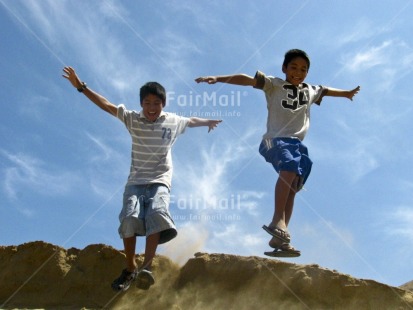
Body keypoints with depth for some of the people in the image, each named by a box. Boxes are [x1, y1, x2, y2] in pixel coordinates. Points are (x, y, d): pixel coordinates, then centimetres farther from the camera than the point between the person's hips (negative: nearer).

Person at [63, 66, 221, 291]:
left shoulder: (173, 122, 6)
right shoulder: (132, 119, 3)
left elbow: (191, 121, 28)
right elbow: (106, 105, 0)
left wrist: (207, 122, 46)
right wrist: (81, 86, -5)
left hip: (159, 182, 0)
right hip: (135, 182, 0)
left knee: (156, 214, -31)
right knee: (130, 217, -25)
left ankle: (146, 267, -38)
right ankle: (130, 268, -10)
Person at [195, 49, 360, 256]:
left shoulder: (310, 91, 20)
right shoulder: (274, 85, 3)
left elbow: (326, 91, 42)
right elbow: (247, 79, -9)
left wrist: (346, 93, 56)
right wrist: (217, 79, -20)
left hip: (297, 143, 6)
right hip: (275, 139, -6)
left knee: (292, 188, -4)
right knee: (289, 166, -35)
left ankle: (279, 238, -4)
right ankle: (278, 219, -38)